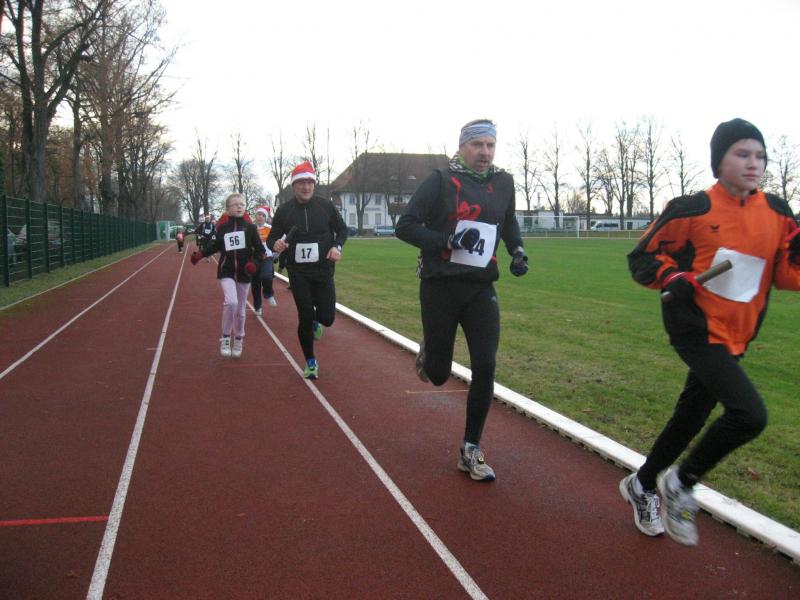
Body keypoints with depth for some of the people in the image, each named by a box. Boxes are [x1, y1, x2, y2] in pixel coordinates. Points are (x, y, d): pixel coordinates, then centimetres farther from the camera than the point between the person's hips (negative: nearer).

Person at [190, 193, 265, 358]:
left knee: (240, 309, 11)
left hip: (244, 274, 1)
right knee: (231, 302, -23)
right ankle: (225, 338, -4)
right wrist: (200, 254, -7)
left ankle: (238, 340, 32)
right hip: (226, 272, -1)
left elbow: (260, 249, 1)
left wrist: (254, 262, -14)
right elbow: (215, 245, 8)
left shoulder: (250, 227, -2)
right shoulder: (222, 227, -1)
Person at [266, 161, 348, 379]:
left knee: (327, 318, -4)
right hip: (298, 273, 0)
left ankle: (315, 321, 36)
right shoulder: (283, 211, 0)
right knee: (305, 317, -2)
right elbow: (272, 238, 6)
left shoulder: (326, 206, 0)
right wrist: (275, 244, -18)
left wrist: (337, 246, -8)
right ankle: (311, 362, 19)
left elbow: (342, 229, 12)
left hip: (323, 271, 1)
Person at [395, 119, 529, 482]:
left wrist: (518, 251, 9)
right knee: (438, 374, 3)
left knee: (485, 368, -6)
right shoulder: (440, 181, -7)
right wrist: (448, 241, -22)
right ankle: (428, 351, 43)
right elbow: (404, 226, -10)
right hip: (440, 286, -3)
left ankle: (471, 451, 8)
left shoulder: (503, 183, 7)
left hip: (481, 289, 3)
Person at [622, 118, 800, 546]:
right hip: (696, 328, -6)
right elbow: (643, 257, -2)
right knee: (749, 414, -21)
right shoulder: (693, 210, -9)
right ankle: (680, 483, 3)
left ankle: (642, 486, 38)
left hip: (736, 336, 6)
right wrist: (672, 277, -20)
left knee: (692, 416, 15)